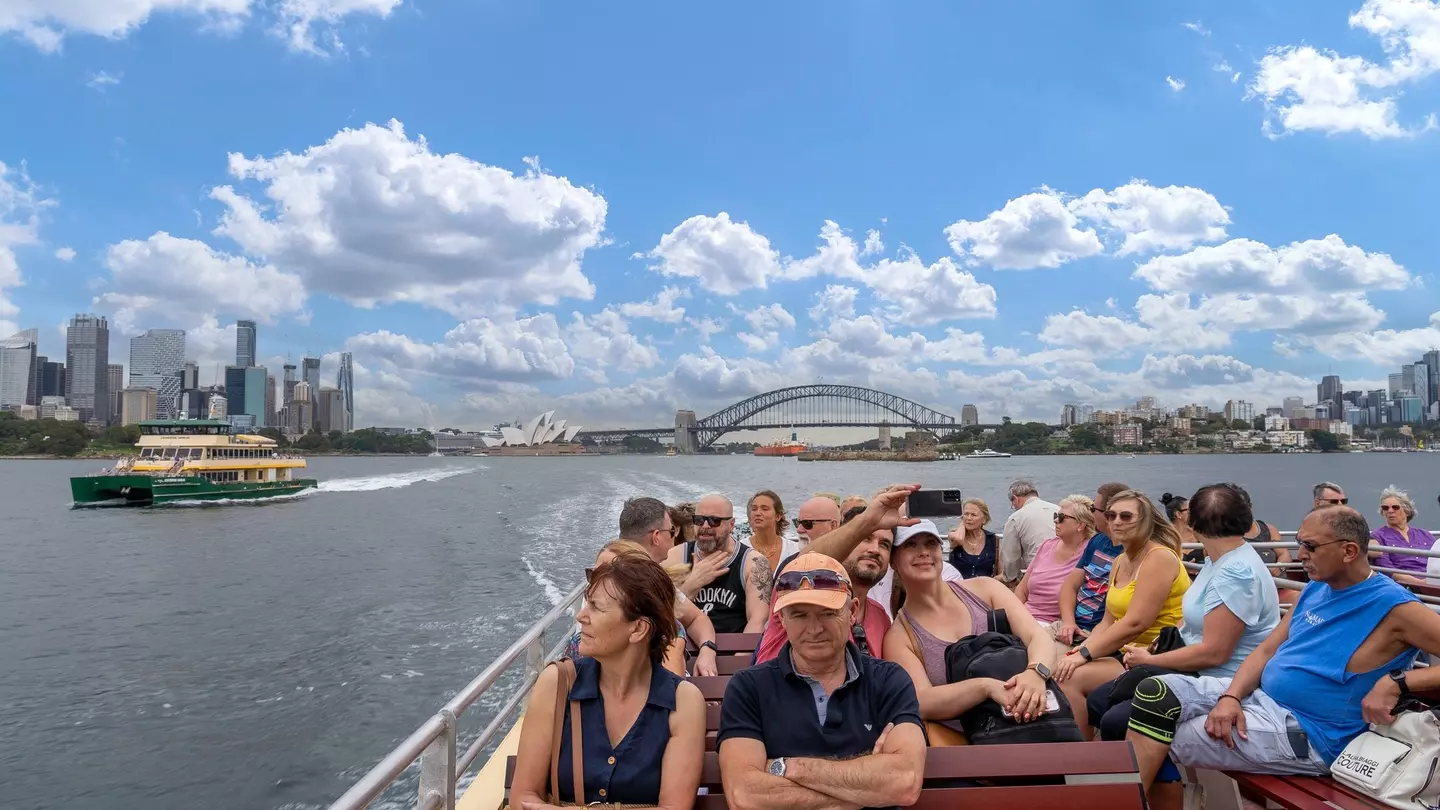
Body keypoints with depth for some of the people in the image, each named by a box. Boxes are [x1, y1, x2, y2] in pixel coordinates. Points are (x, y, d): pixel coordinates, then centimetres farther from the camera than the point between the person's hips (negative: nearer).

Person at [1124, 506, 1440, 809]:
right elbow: (1267, 650, 9)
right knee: (1154, 691, -9)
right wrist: (1230, 697, -8)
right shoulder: (1315, 589, 9)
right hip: (1259, 696, 8)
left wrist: (1397, 682, -28)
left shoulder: (1393, 606, -14)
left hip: (1305, 732, -8)